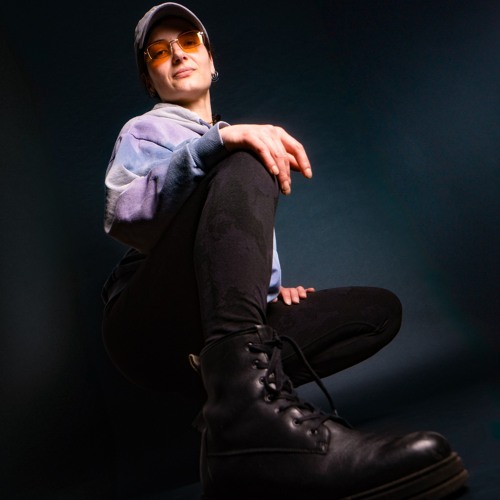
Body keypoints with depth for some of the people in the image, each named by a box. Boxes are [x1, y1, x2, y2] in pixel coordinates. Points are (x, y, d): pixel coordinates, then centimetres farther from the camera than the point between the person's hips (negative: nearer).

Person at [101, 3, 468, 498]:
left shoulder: (234, 138, 33)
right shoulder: (144, 130, 14)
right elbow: (123, 213, -10)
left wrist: (271, 290, 9)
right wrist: (217, 142, -24)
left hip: (212, 341, 6)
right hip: (147, 322, -5)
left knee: (378, 307, -5)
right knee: (245, 162, -26)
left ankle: (233, 375, -30)